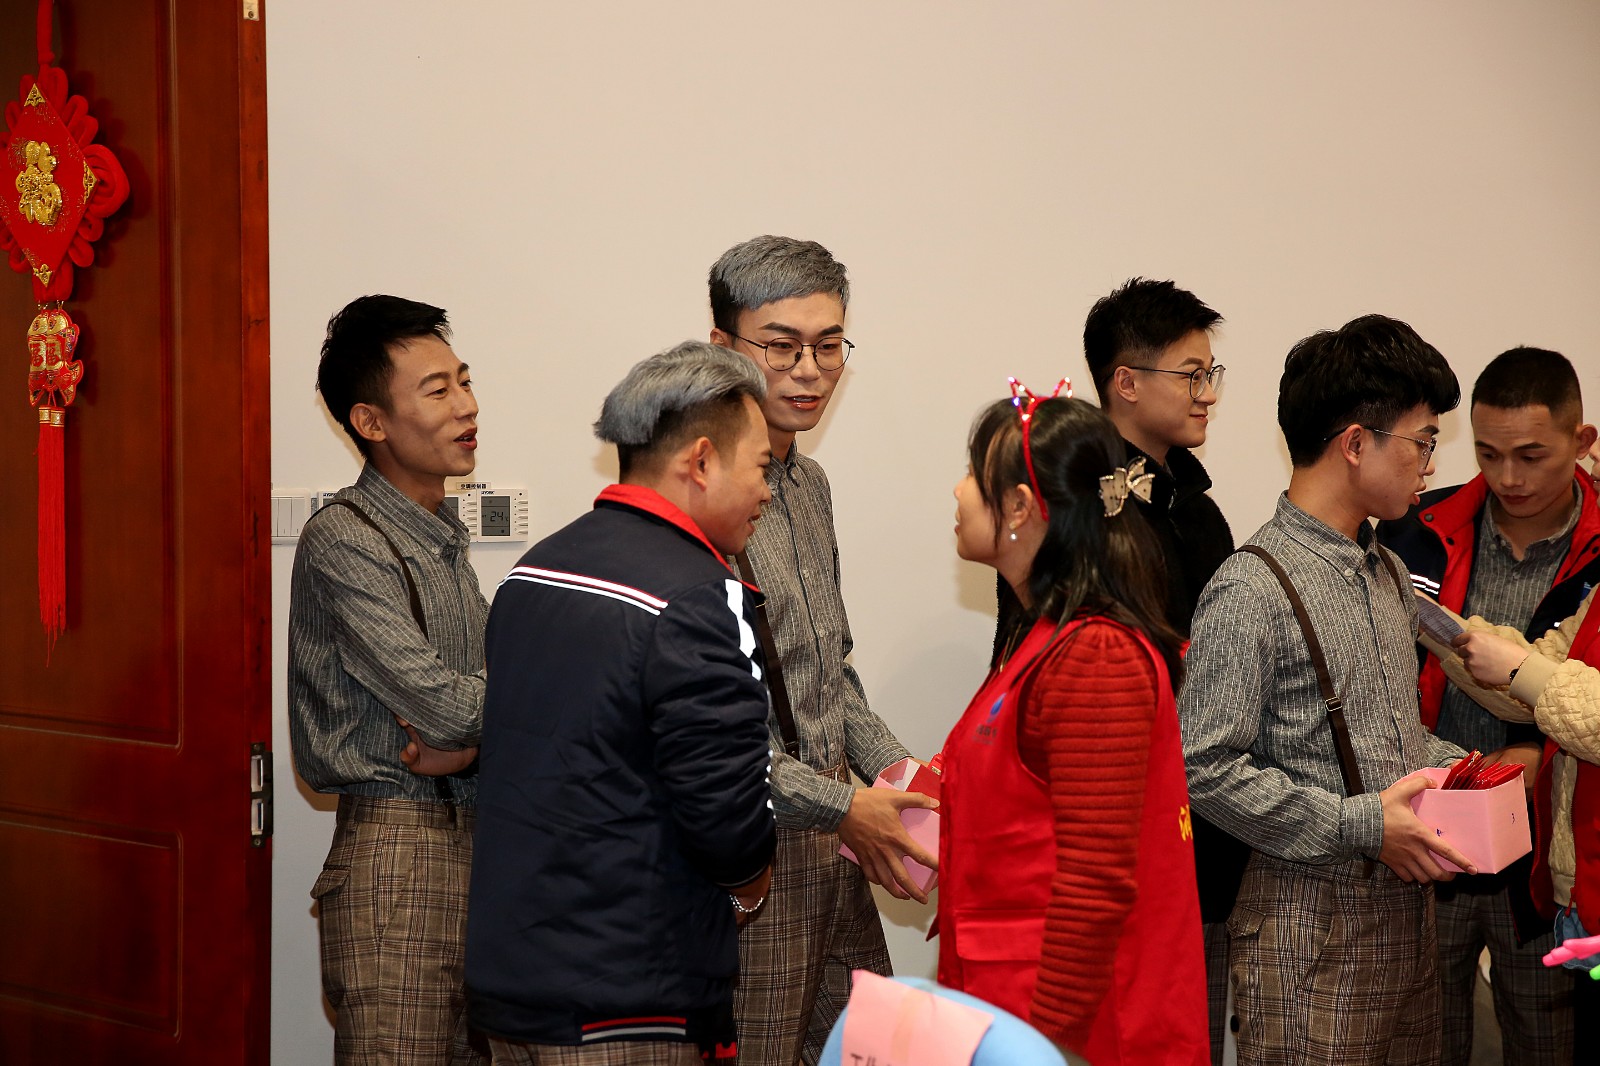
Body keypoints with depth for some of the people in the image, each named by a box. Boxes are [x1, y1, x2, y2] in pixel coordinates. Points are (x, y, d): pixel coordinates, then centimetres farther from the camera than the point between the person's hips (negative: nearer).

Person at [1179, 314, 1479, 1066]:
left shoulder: (1387, 572, 13)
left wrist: (1449, 769, 4)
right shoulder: (1251, 591, -15)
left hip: (1408, 909, 8)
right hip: (1310, 923, -8)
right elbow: (1205, 769, -18)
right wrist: (1359, 825, -18)